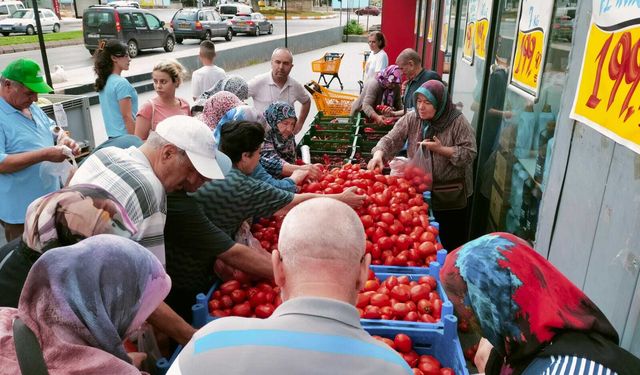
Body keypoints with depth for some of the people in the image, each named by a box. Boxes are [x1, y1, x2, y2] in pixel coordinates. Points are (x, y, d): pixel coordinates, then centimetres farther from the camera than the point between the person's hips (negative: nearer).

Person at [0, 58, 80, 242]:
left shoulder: (30, 106, 7)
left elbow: (52, 127, 19)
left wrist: (64, 139, -4)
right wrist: (44, 154, -28)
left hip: (51, 197, 8)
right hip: (21, 209, -8)